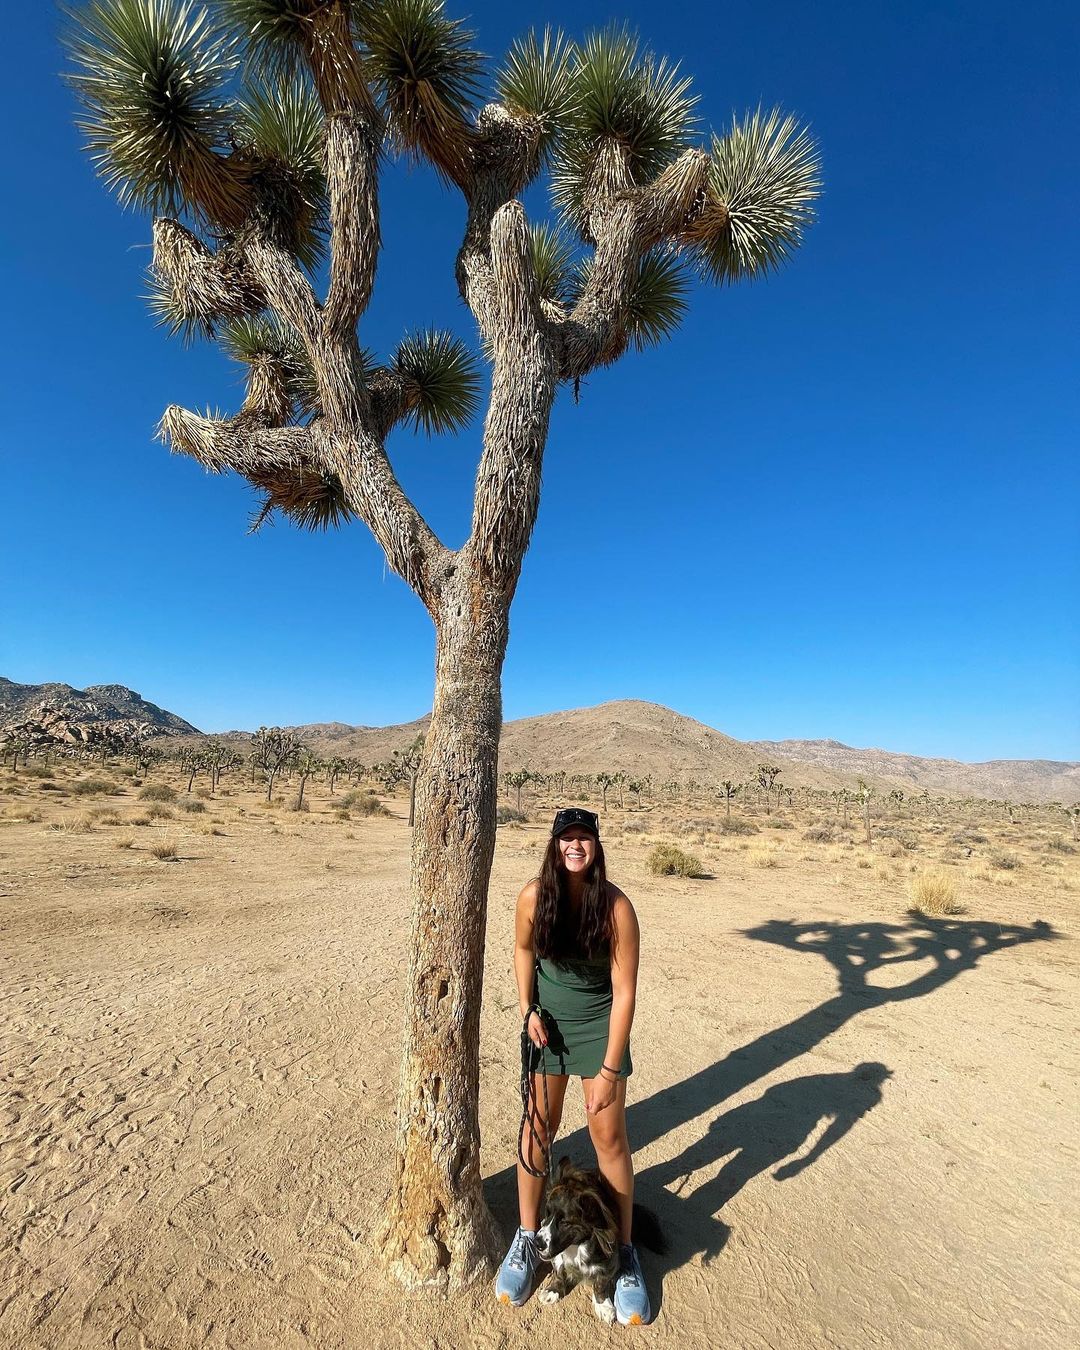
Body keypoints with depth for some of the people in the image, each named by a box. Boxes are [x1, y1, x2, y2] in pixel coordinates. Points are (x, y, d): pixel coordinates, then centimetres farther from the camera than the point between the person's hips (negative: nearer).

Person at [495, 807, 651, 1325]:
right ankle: (527, 1239, 34)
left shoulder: (616, 906, -25)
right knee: (538, 1127, 12)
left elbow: (624, 992, -18)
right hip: (547, 1020, 2)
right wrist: (527, 1009, -5)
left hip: (599, 1023, -1)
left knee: (609, 1136, 5)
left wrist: (609, 1070, -15)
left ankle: (624, 1252, 28)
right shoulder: (534, 896, -20)